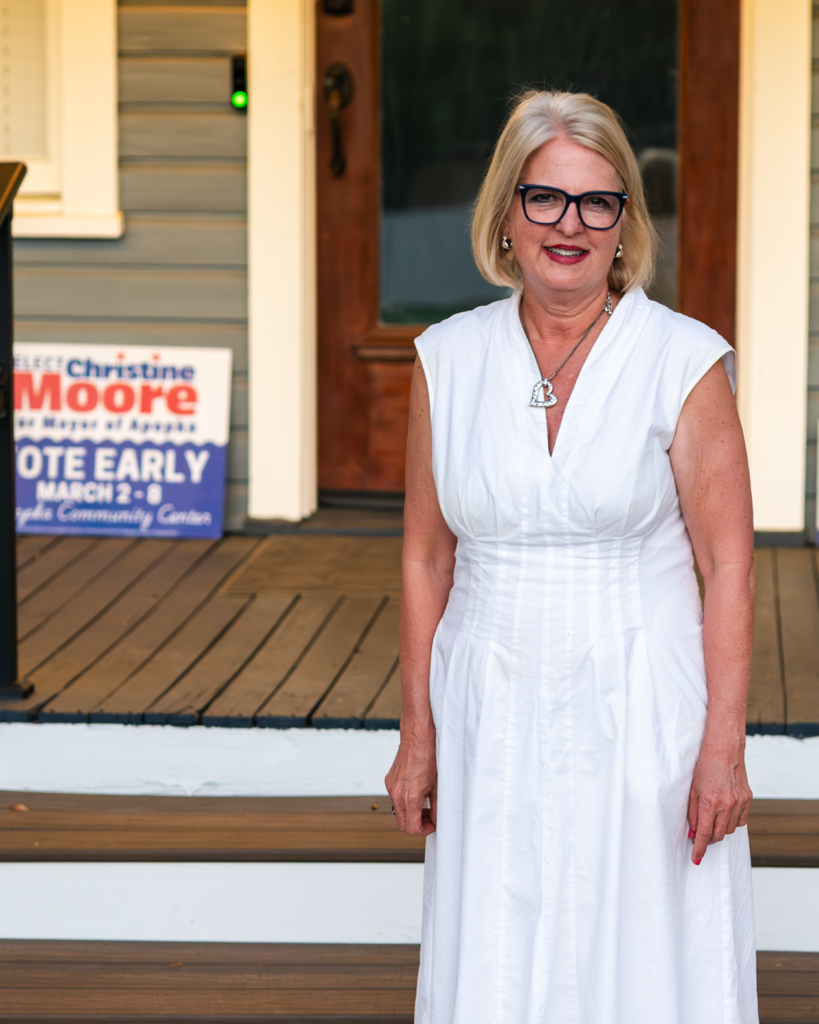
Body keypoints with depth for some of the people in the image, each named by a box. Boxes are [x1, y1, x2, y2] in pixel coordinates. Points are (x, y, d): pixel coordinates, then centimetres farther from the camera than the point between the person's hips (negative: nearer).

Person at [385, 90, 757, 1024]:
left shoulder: (685, 362, -5)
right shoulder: (447, 360, 3)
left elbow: (728, 566, -6)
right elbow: (426, 560, 8)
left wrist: (723, 746, -11)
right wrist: (417, 734, 6)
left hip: (640, 715, -2)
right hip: (493, 724, 2)